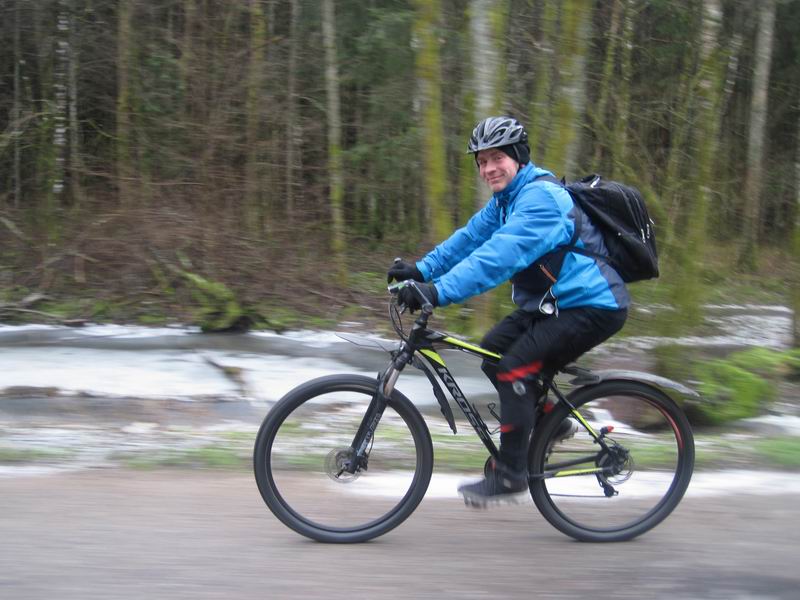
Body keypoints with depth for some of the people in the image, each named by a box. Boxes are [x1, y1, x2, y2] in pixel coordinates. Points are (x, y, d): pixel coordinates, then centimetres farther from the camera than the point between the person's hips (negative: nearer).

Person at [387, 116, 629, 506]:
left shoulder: (540, 198, -23)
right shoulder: (507, 198, 10)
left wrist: (440, 292, -40)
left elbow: (499, 256, -34)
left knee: (515, 367, -18)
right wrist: (422, 270, -5)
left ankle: (509, 473, -11)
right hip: (554, 302, 10)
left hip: (593, 306, -10)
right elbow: (469, 238, 8)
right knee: (493, 351, 6)